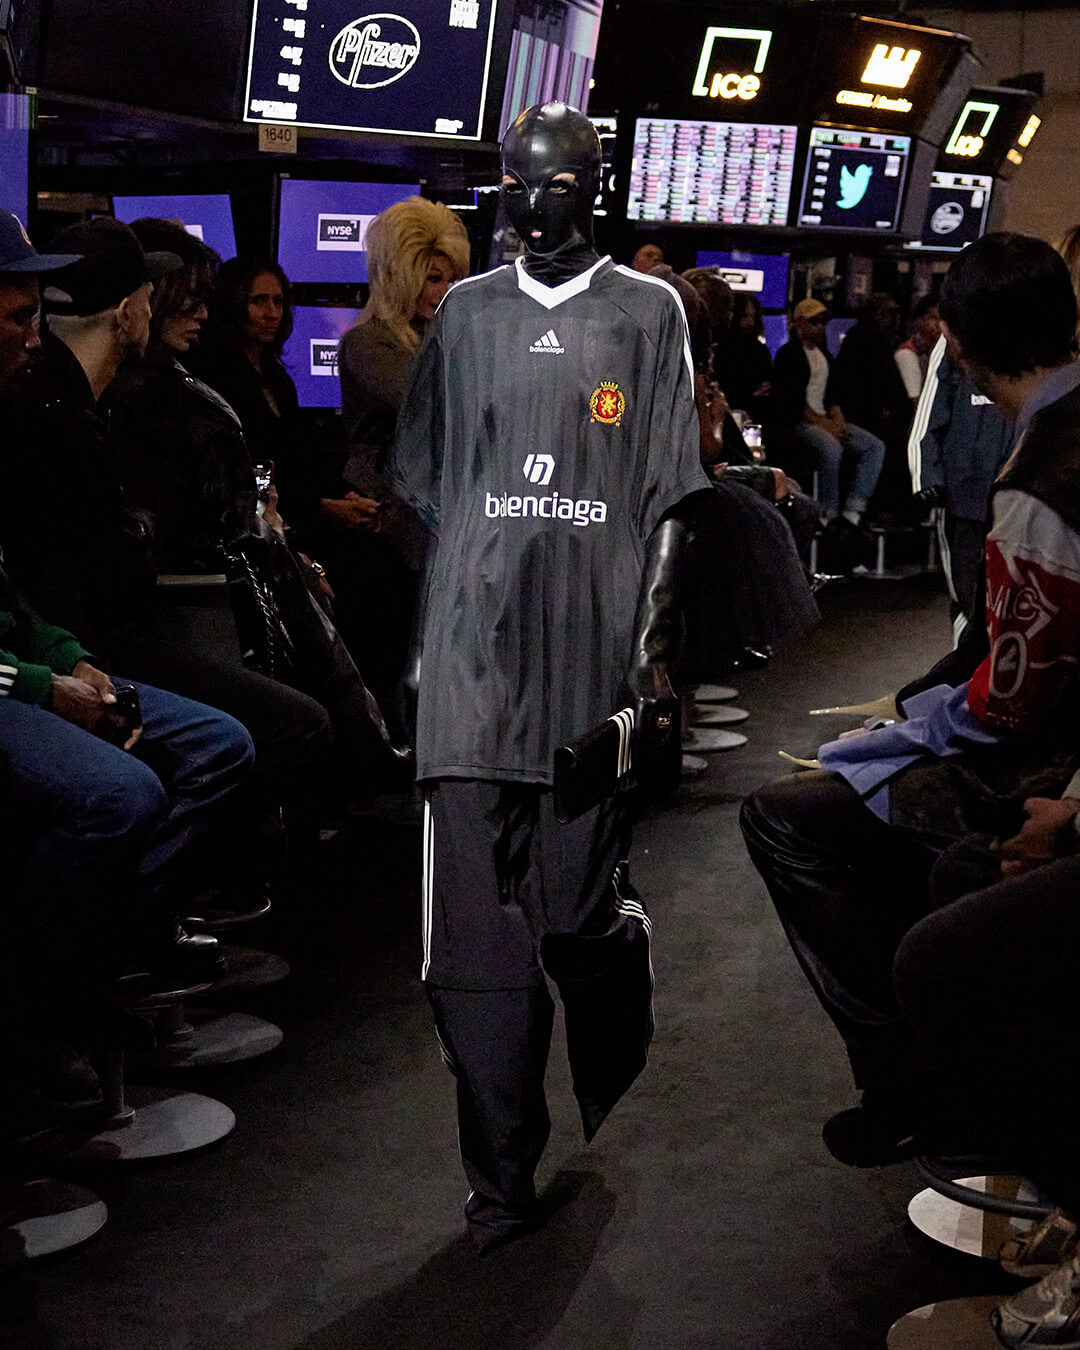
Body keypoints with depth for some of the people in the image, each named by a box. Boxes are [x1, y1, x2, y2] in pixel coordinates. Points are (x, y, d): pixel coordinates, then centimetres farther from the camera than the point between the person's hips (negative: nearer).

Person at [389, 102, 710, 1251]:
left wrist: (657, 660, -2)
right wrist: (439, 622, 12)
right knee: (477, 928, -4)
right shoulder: (465, 314, 16)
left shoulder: (649, 312, 9)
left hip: (596, 653, -2)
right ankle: (502, 1178, 5)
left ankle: (623, 1140, 26)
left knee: (586, 916, -1)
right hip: (474, 658, 2)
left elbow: (670, 497, 5)